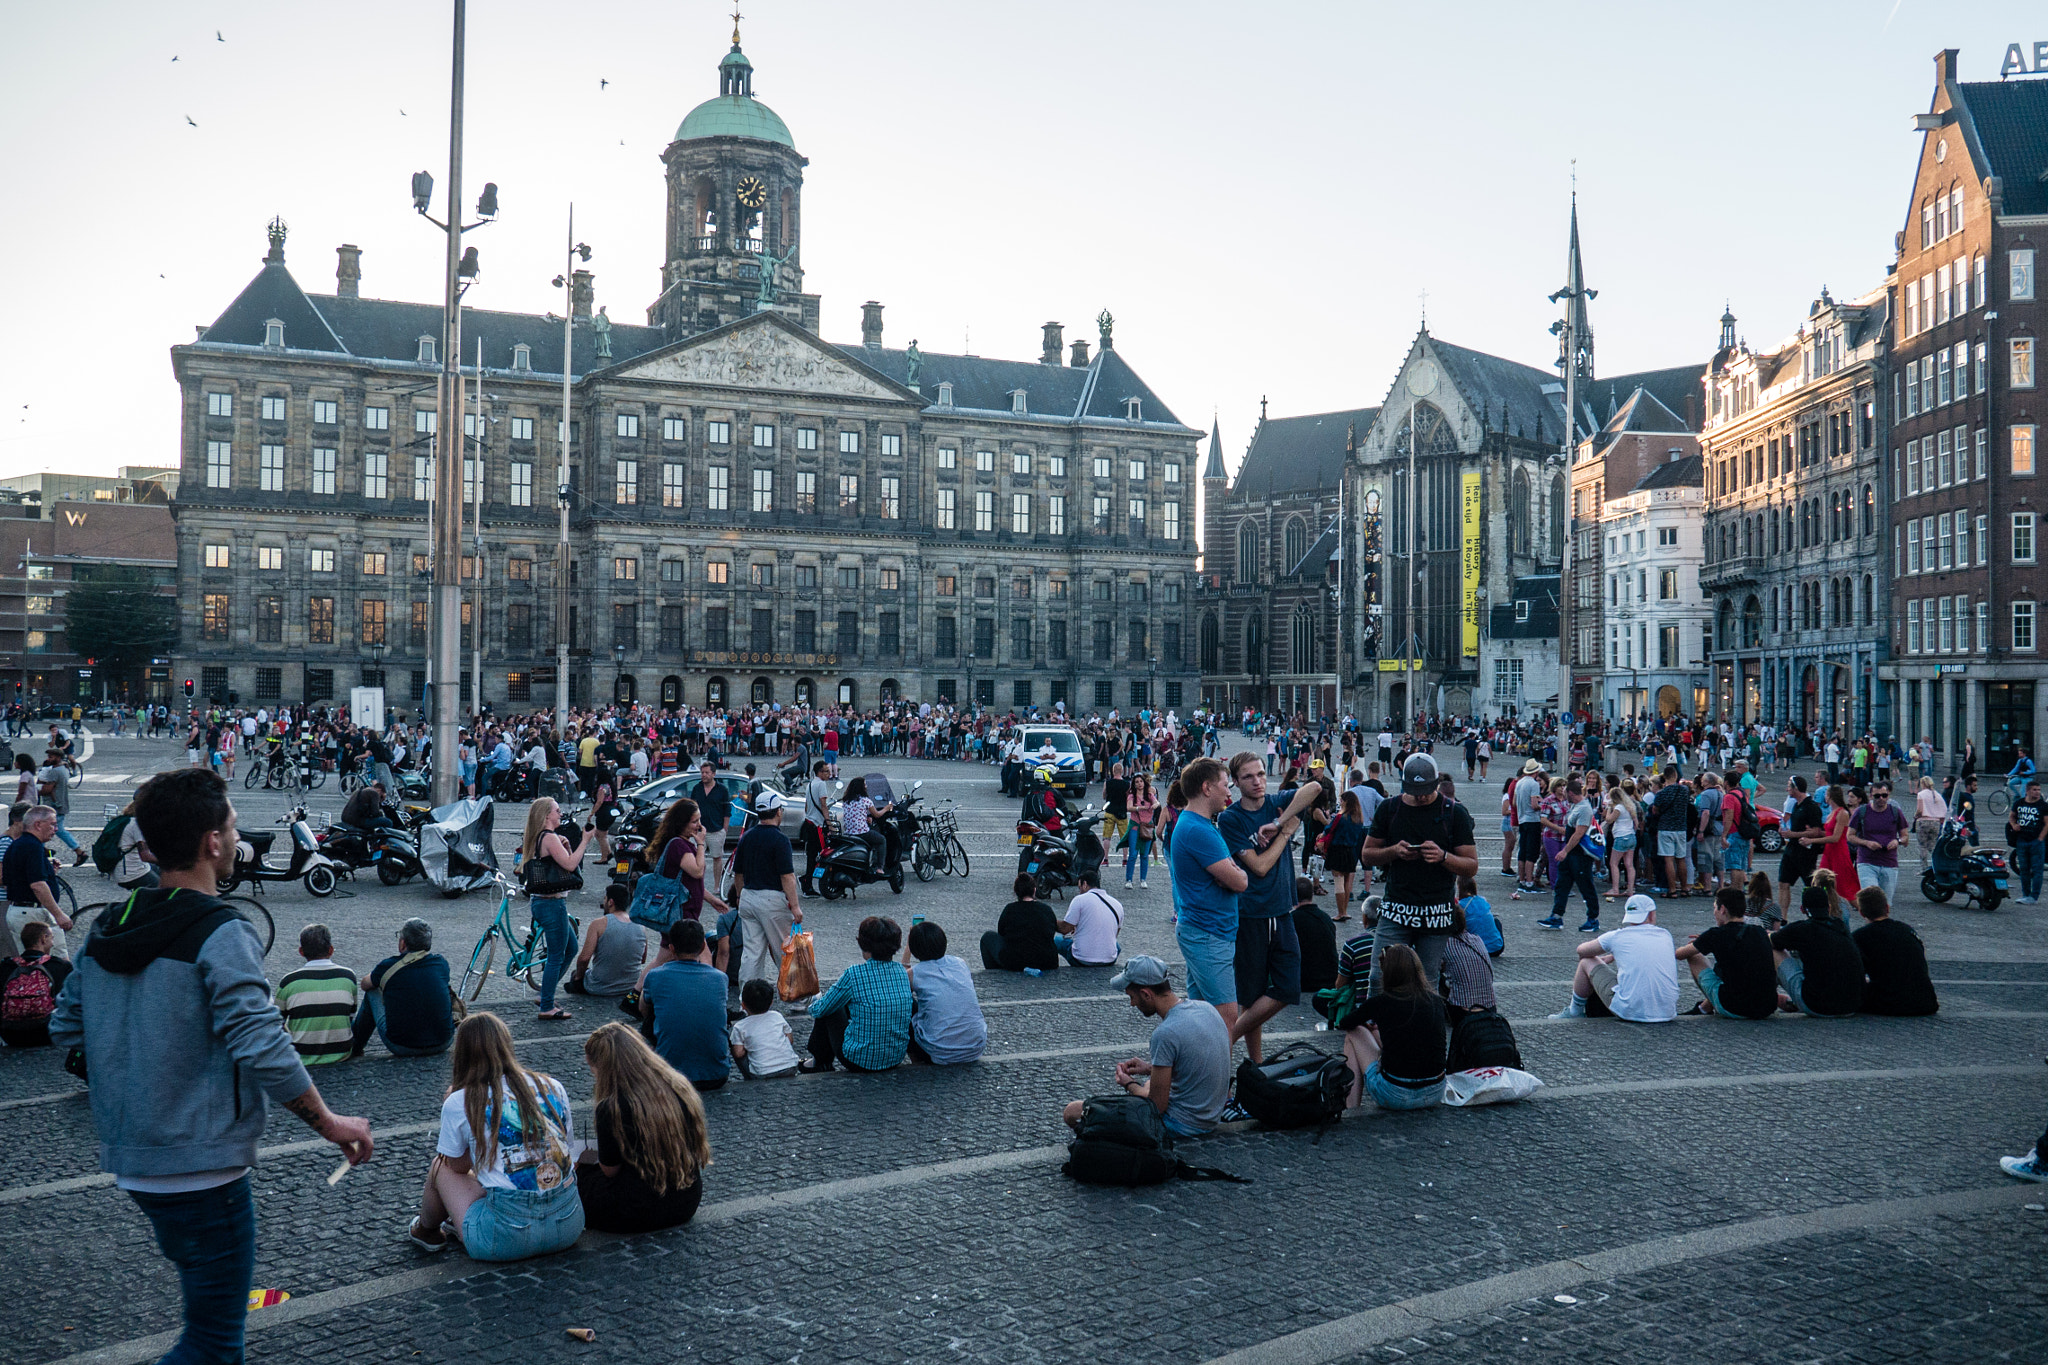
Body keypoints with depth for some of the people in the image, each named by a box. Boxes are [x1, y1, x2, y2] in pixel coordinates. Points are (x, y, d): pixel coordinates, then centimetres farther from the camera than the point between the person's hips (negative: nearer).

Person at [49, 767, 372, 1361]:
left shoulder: (107, 929, 5)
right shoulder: (221, 936, -19)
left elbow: (64, 1028, 13)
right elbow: (263, 1050, -24)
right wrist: (331, 1124, -13)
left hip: (130, 1159, 9)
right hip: (200, 1167, -9)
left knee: (211, 1306, 24)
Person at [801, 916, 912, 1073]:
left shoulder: (854, 974, -18)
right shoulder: (901, 971, -2)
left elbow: (819, 1010, -4)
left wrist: (814, 1005, 21)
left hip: (860, 1062, -6)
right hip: (896, 1058, 6)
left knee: (828, 1008, 17)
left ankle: (820, 1063, 39)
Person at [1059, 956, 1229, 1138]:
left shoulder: (1165, 1034, -27)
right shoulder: (1205, 1007, -1)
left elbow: (1157, 1106, -20)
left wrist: (1129, 1084, -1)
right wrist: (1151, 1068, 12)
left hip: (1183, 1125, -9)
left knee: (1072, 1112, -8)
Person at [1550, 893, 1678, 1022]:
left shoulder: (1618, 936, -2)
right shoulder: (1665, 935, 9)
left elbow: (1582, 950, 13)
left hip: (1630, 1011, -4)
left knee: (1587, 962, 12)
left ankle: (1575, 1011, 30)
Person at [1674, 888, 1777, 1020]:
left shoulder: (1716, 935, -7)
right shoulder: (1760, 931, 7)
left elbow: (1679, 954, 7)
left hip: (1735, 1011, -5)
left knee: (1694, 956, 12)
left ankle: (1705, 1008, 26)